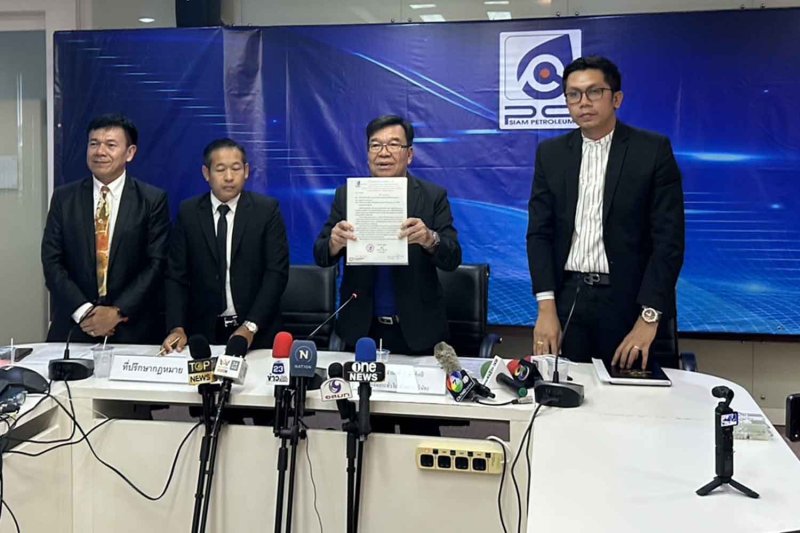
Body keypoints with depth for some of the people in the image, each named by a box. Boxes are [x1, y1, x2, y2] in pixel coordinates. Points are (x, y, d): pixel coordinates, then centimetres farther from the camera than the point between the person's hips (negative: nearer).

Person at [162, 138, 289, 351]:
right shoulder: (188, 212, 1)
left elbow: (277, 272, -9)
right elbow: (176, 275, 1)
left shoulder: (267, 209, -5)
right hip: (204, 330, 1)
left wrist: (250, 326, -18)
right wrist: (177, 328, -12)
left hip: (257, 332, -1)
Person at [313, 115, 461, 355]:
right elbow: (321, 257, -2)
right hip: (361, 329, 1)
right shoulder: (346, 195, 1)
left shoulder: (434, 197, -3)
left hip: (417, 330, -1)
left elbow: (452, 259, -9)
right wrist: (335, 243, -26)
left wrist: (430, 239, -31)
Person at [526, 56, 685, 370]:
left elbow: (669, 238, -7)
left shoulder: (653, 150, -2)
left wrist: (648, 318, -15)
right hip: (567, 298, 2)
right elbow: (539, 232, 3)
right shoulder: (550, 153, 7)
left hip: (630, 300, -2)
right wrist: (546, 308, -7)